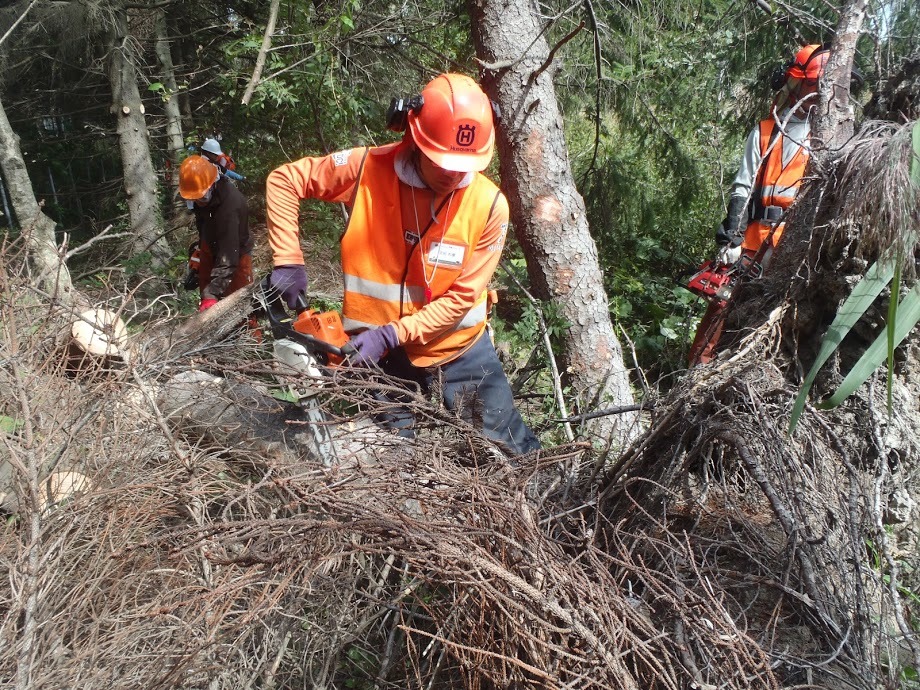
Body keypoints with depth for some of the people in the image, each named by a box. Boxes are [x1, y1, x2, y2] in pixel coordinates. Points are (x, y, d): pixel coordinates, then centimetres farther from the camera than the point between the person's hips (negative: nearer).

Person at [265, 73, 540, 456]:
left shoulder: (489, 205, -17)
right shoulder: (367, 169, -16)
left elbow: (461, 299, -14)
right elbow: (283, 181, -3)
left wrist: (391, 335, -21)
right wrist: (288, 261, -12)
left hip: (462, 352, 1)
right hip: (384, 359, 0)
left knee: (518, 453, 13)